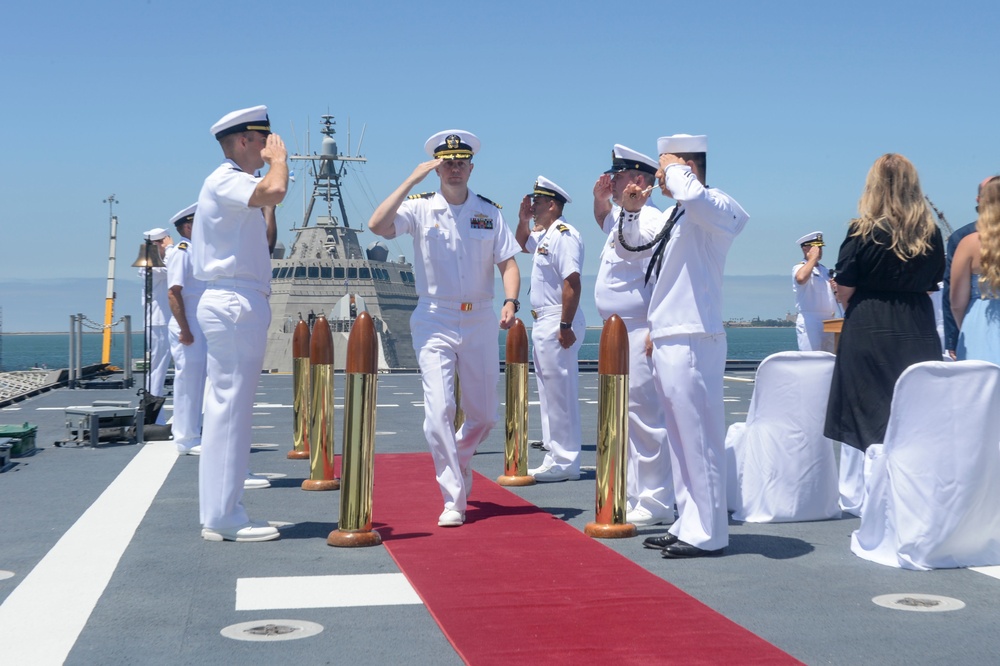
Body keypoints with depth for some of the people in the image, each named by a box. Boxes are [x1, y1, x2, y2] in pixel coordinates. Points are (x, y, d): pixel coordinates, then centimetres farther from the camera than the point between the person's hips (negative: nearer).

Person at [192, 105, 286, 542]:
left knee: (228, 408, 11)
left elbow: (265, 240, 28)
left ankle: (221, 512, 16)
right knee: (229, 407, -9)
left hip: (237, 305, 11)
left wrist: (270, 199, 21)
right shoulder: (225, 180, -10)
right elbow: (275, 191, -30)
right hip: (235, 304, -11)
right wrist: (279, 160, -10)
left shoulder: (236, 185, 22)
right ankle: (223, 518, -7)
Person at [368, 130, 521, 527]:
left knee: (484, 415, 11)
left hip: (480, 321, 3)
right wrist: (413, 179, -19)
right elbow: (377, 225, -19)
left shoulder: (489, 211, 5)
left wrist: (511, 302, -16)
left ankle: (458, 460, 42)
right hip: (434, 321, -3)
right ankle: (453, 499, -3)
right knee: (439, 409, -13)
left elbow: (508, 263, 2)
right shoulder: (420, 208, -2)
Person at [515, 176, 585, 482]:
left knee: (561, 394, -7)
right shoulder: (544, 235, 15)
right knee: (549, 394, 14)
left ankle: (565, 463, -3)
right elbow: (522, 242, 38)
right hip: (542, 322, 11)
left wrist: (565, 326, -26)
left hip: (558, 322, -11)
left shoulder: (563, 235, -16)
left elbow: (572, 282, -24)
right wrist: (522, 218, 18)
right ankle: (555, 457, 22)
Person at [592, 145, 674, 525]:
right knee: (624, 416, 14)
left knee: (642, 415, -9)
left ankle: (655, 504, -3)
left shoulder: (649, 220, -16)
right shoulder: (624, 216, 15)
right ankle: (633, 494, 23)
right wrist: (600, 200, 20)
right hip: (619, 334, 11)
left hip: (640, 335, -11)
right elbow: (605, 223, 41)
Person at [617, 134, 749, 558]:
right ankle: (687, 524, 24)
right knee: (680, 439, 15)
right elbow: (629, 247, 29)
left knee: (700, 439, -5)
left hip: (693, 340, -10)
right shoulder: (672, 216, 17)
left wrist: (675, 167, -14)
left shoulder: (715, 208, -11)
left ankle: (707, 534, 2)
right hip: (666, 339, 10)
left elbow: (690, 193, -35)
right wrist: (632, 211, 11)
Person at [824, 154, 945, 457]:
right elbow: (933, 283, 13)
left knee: (867, 422, 3)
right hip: (919, 332, 3)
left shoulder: (862, 231, -8)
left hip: (868, 330, -3)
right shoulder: (931, 233, 2)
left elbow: (844, 291, -5)